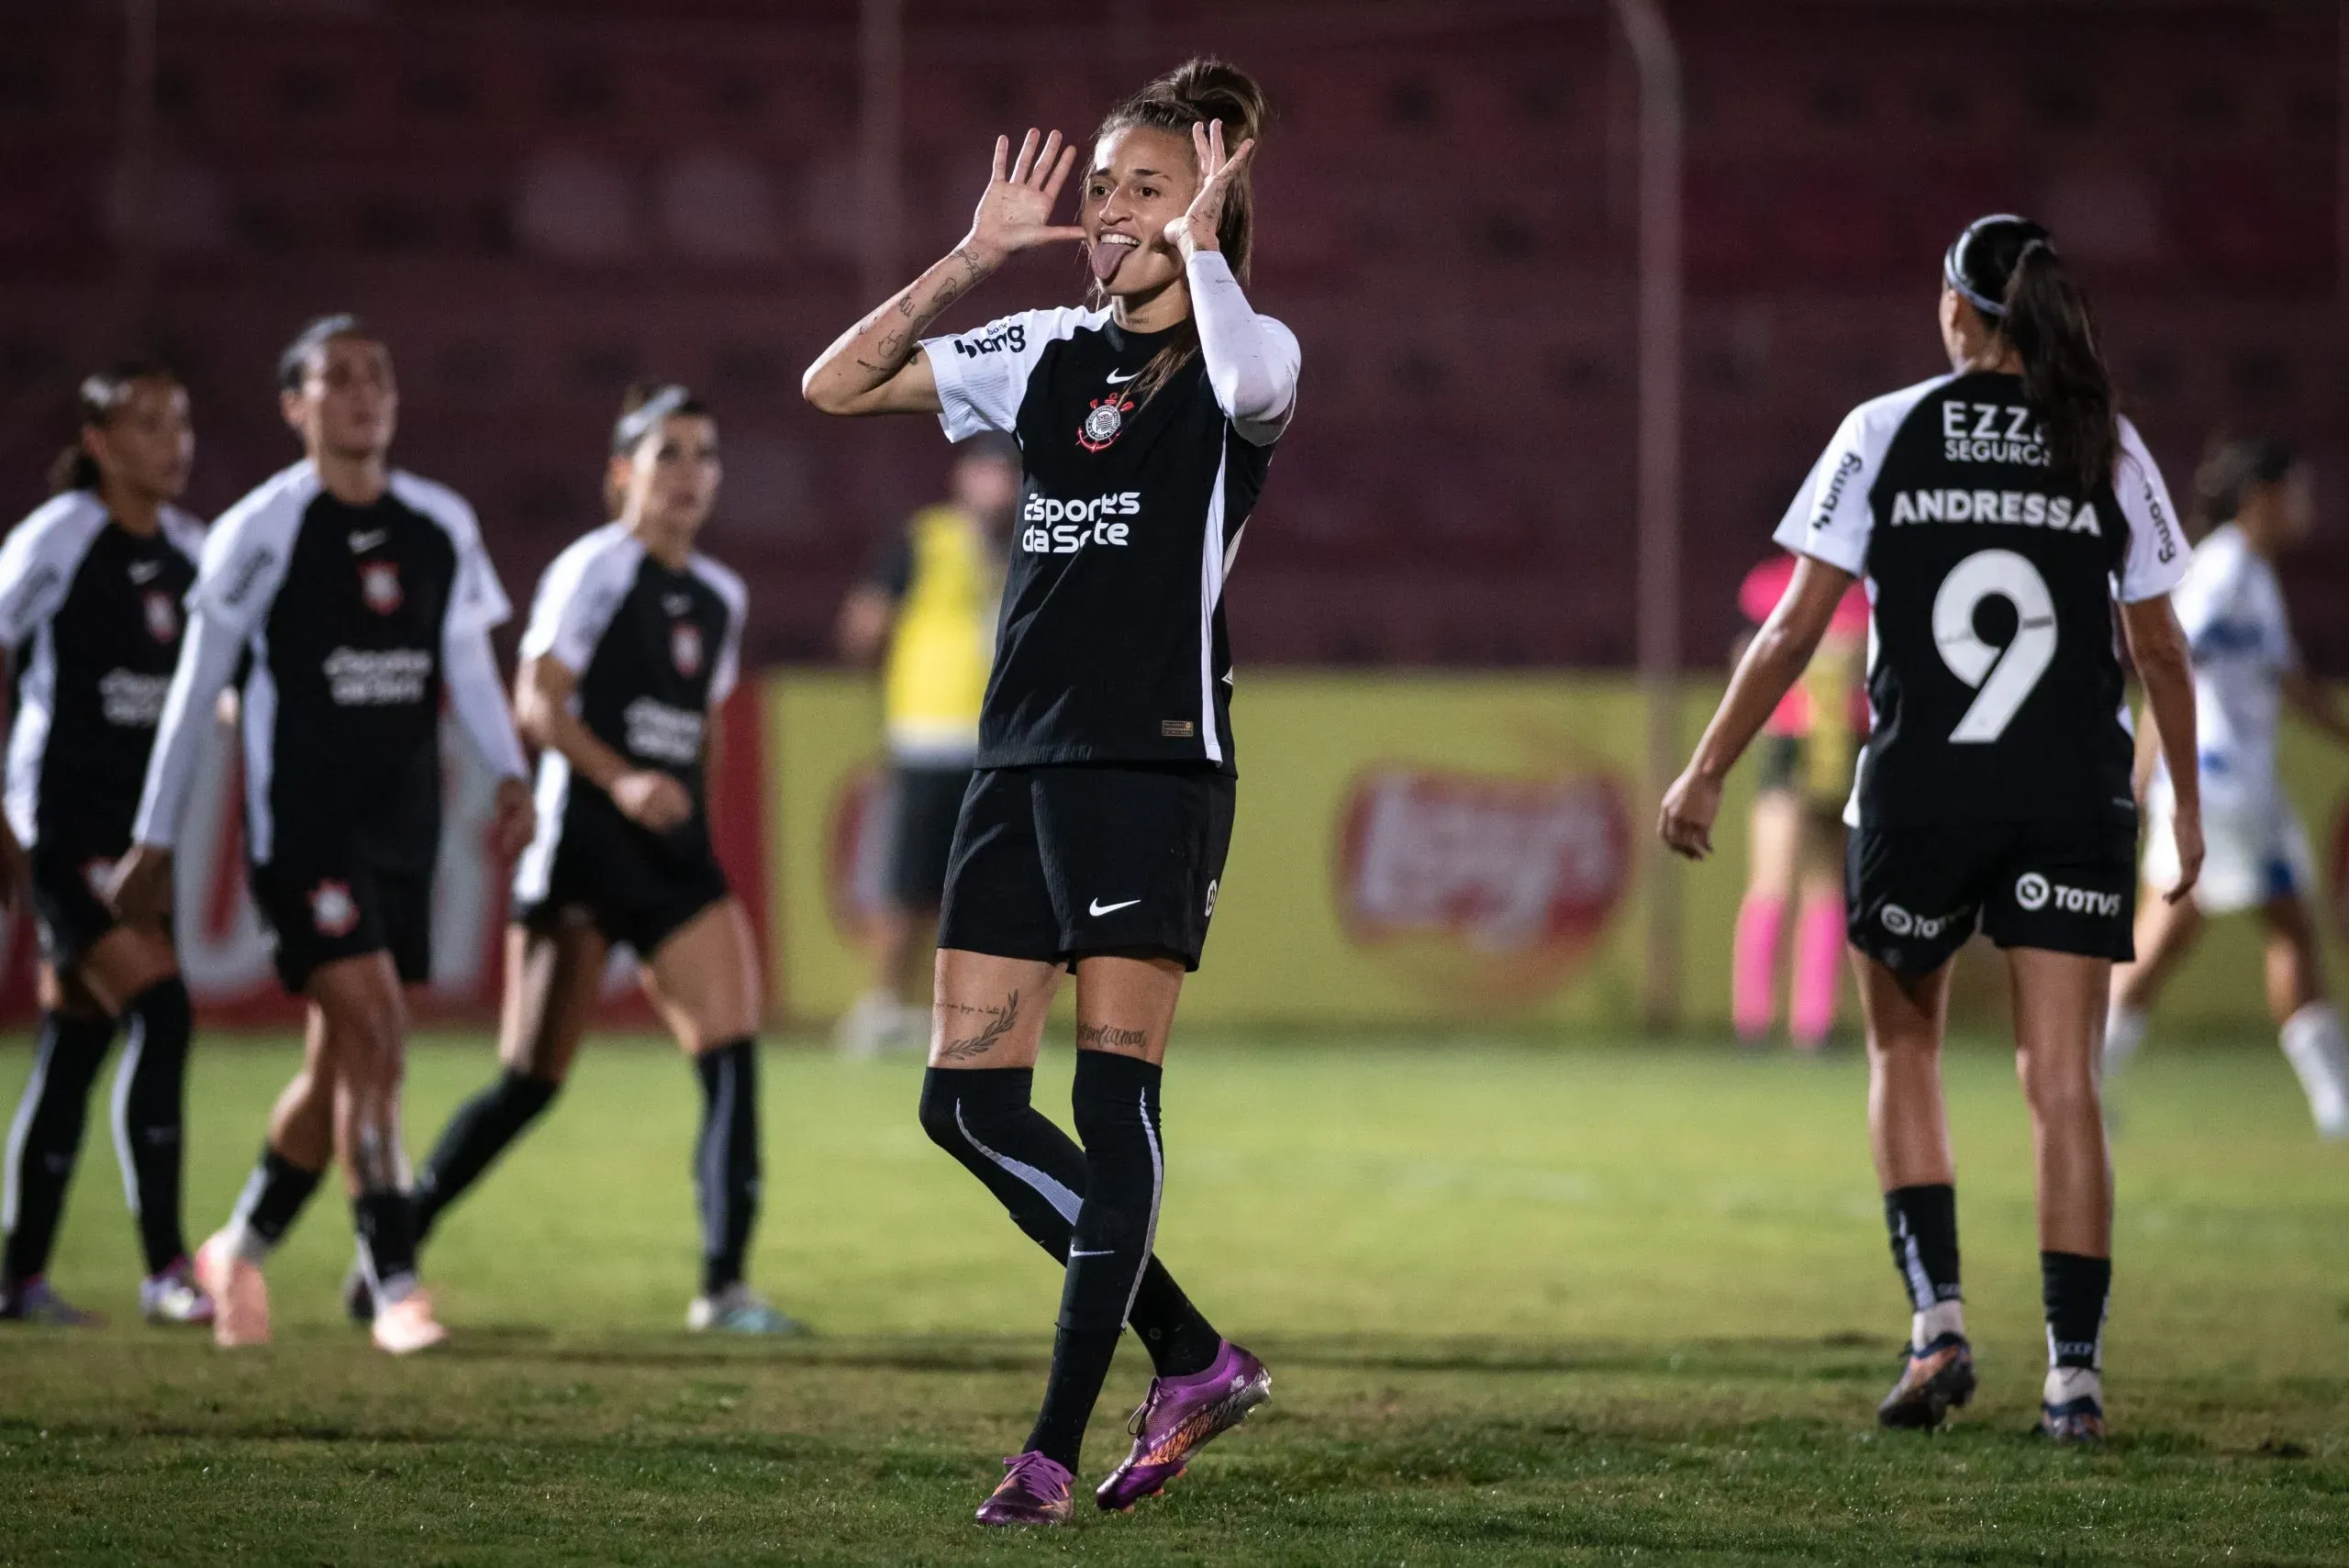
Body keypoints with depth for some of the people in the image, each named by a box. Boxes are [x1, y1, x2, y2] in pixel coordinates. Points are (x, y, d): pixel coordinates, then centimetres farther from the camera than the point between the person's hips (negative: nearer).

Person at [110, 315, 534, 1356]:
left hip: (402, 824, 6)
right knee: (374, 1033, -17)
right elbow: (197, 687, 0)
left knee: (339, 1057, 11)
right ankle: (396, 1288, -16)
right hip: (302, 819, -6)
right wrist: (154, 839, 1)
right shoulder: (261, 530, -5)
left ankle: (241, 1249, 30)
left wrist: (509, 773, 0)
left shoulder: (442, 527, 9)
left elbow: (466, 661, 17)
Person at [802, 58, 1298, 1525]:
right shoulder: (1046, 354, 16)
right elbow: (836, 383, 11)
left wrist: (1200, 239, -11)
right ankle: (1195, 1361, 14)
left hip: (1156, 760, -7)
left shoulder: (1249, 353, 0)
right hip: (1021, 761, 7)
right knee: (970, 1101, 2)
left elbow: (1250, 383, -27)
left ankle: (1058, 1447, -7)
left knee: (1113, 1090, -8)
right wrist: (975, 256, 6)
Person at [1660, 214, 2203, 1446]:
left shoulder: (1884, 434, 0)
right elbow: (2159, 649, 10)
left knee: (1903, 1046, 18)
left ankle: (1936, 1319, 3)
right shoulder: (2108, 449, 4)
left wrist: (1707, 770, 5)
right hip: (2073, 804, 1)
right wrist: (2187, 801, 22)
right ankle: (2074, 1367, -4)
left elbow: (1796, 626, -2)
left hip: (1916, 796, -1)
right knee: (2061, 1079, 2)